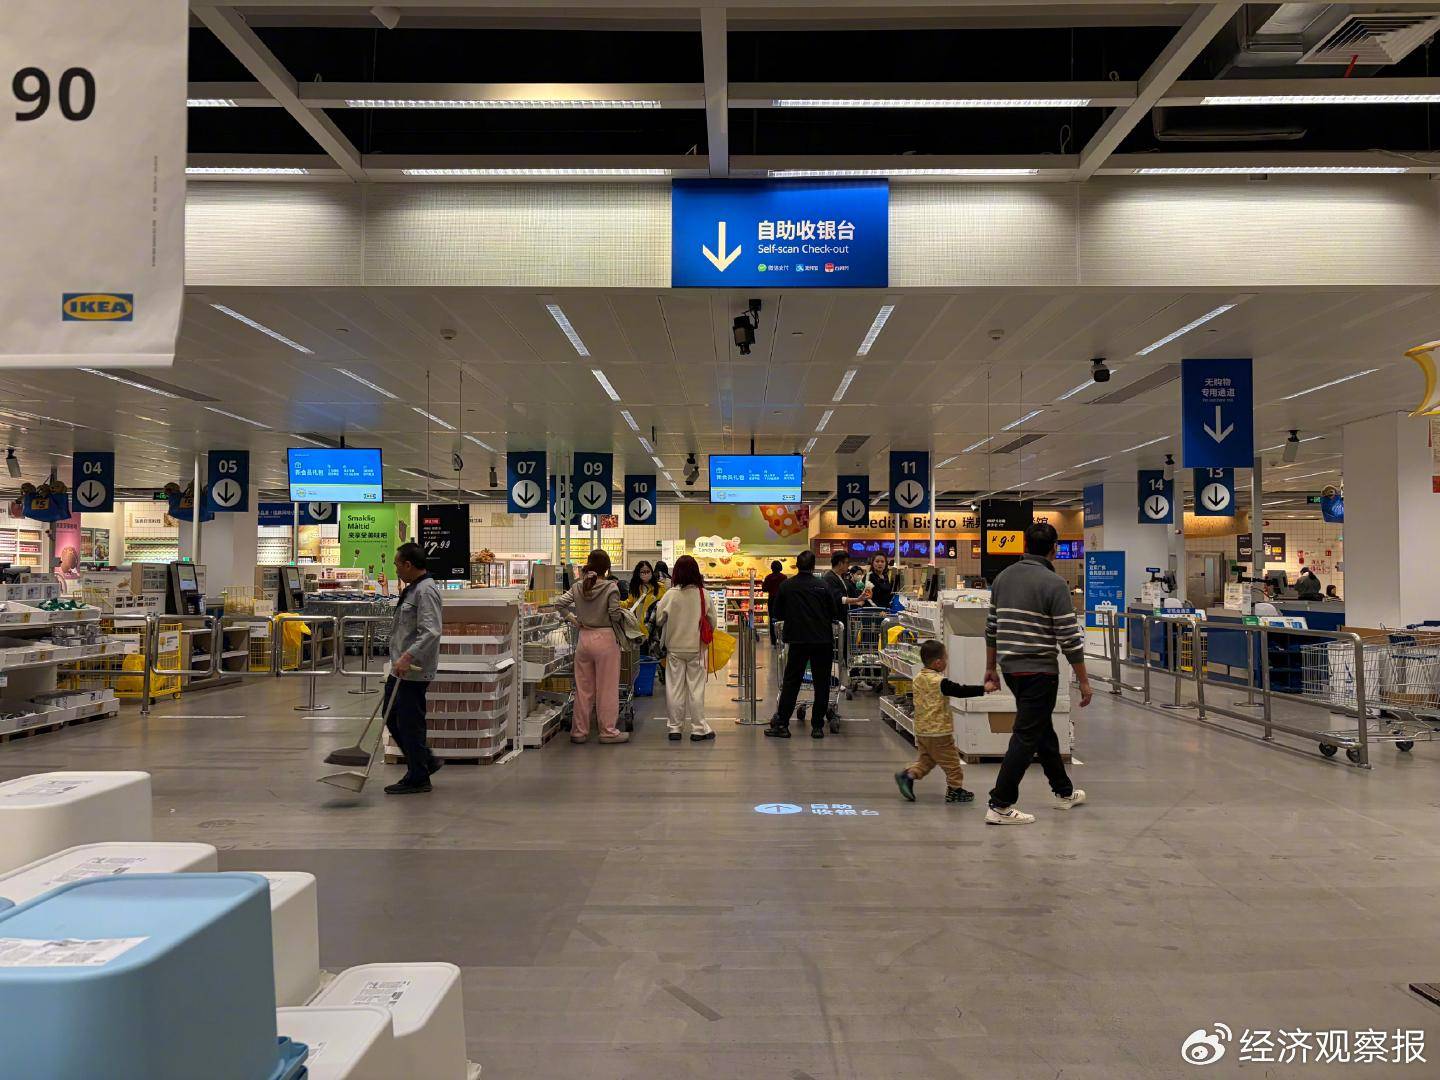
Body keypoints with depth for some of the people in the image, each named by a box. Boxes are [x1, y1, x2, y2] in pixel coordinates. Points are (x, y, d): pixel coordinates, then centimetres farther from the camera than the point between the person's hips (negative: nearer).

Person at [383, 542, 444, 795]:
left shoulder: (426, 590, -18)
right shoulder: (412, 588, 15)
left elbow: (430, 632, -28)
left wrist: (408, 657, -33)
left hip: (414, 671, -10)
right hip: (401, 669, 10)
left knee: (409, 723, -1)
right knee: (392, 718, 16)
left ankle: (418, 778, 12)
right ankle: (426, 760, 27)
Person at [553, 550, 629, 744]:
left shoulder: (578, 586, 2)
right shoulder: (610, 587, -12)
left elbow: (559, 604, 1)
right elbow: (615, 615, -15)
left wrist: (573, 617, 10)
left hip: (584, 638, 5)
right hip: (605, 639, -5)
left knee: (582, 688, 12)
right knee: (607, 688, 5)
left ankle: (579, 731, 20)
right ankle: (608, 731, 11)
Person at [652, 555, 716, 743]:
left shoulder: (670, 595, -11)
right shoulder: (704, 595, -8)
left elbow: (658, 620, -4)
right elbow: (713, 622, -1)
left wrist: (658, 604, 14)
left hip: (674, 648, 0)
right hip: (697, 649, 0)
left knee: (675, 689, 8)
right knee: (696, 689, 6)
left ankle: (675, 728, 14)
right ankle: (699, 729, 10)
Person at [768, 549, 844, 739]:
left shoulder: (786, 586, -1)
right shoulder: (824, 586, -4)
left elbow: (778, 613, 8)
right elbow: (839, 612, 0)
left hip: (797, 640, 1)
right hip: (823, 640, -1)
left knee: (791, 682, 8)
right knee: (821, 684, 8)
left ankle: (781, 724, 6)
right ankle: (817, 726, 9)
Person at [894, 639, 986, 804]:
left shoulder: (917, 679, 4)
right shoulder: (940, 682, -20)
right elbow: (961, 691, -22)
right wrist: (983, 688, -20)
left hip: (921, 730, 7)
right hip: (939, 731, -7)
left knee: (926, 759, 19)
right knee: (951, 761, 7)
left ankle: (908, 775, 4)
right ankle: (955, 790, 15)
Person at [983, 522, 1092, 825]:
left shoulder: (1003, 577, 7)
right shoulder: (1054, 583, -13)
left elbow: (992, 628, 12)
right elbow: (1070, 638, -14)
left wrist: (991, 669, 20)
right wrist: (1083, 680, -6)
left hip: (1010, 667, 7)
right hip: (1039, 671, -7)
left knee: (1043, 729, 21)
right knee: (1026, 737, -1)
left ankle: (1064, 792, 36)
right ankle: (1000, 806, 0)